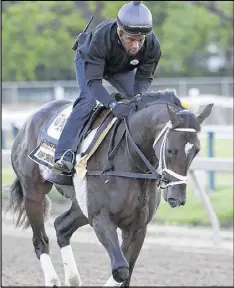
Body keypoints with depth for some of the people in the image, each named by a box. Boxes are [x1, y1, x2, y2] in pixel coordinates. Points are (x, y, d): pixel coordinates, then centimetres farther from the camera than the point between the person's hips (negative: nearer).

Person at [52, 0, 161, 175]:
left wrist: (139, 96, -43)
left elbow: (144, 77, -20)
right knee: (88, 100, -27)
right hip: (88, 61, -5)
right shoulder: (101, 38, -46)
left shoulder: (153, 46, -34)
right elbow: (93, 81, -46)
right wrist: (113, 105, -61)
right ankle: (65, 156, -35)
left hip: (123, 69, 5)